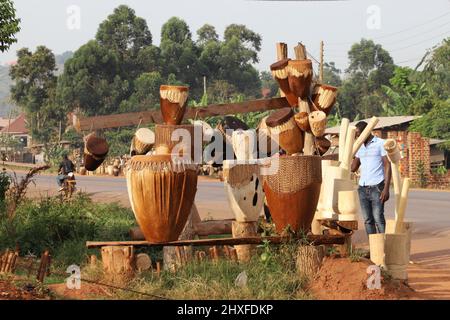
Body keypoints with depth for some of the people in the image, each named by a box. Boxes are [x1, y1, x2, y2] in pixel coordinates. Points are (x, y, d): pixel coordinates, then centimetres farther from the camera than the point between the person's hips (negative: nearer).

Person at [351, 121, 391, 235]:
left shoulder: (381, 144, -1)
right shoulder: (360, 147, 17)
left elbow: (387, 166, -5)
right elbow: (353, 168, 16)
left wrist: (386, 188, -14)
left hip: (376, 187, -6)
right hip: (362, 188, 6)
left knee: (378, 219, -10)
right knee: (367, 220, 3)